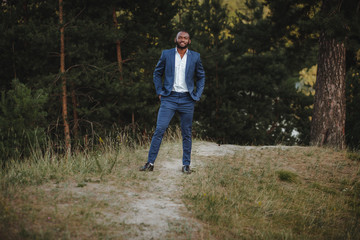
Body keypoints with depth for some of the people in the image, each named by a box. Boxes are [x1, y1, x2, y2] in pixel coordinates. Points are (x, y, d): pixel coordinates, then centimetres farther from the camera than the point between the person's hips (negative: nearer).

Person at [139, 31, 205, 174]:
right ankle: (150, 163, -5)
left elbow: (201, 77, 14)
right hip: (169, 98, -1)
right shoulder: (166, 54, 5)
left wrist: (197, 96, 4)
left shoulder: (195, 57, 6)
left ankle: (186, 165, 14)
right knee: (159, 129, -9)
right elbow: (157, 73, 13)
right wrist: (159, 92, 4)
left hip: (187, 100, 1)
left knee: (187, 134, 5)